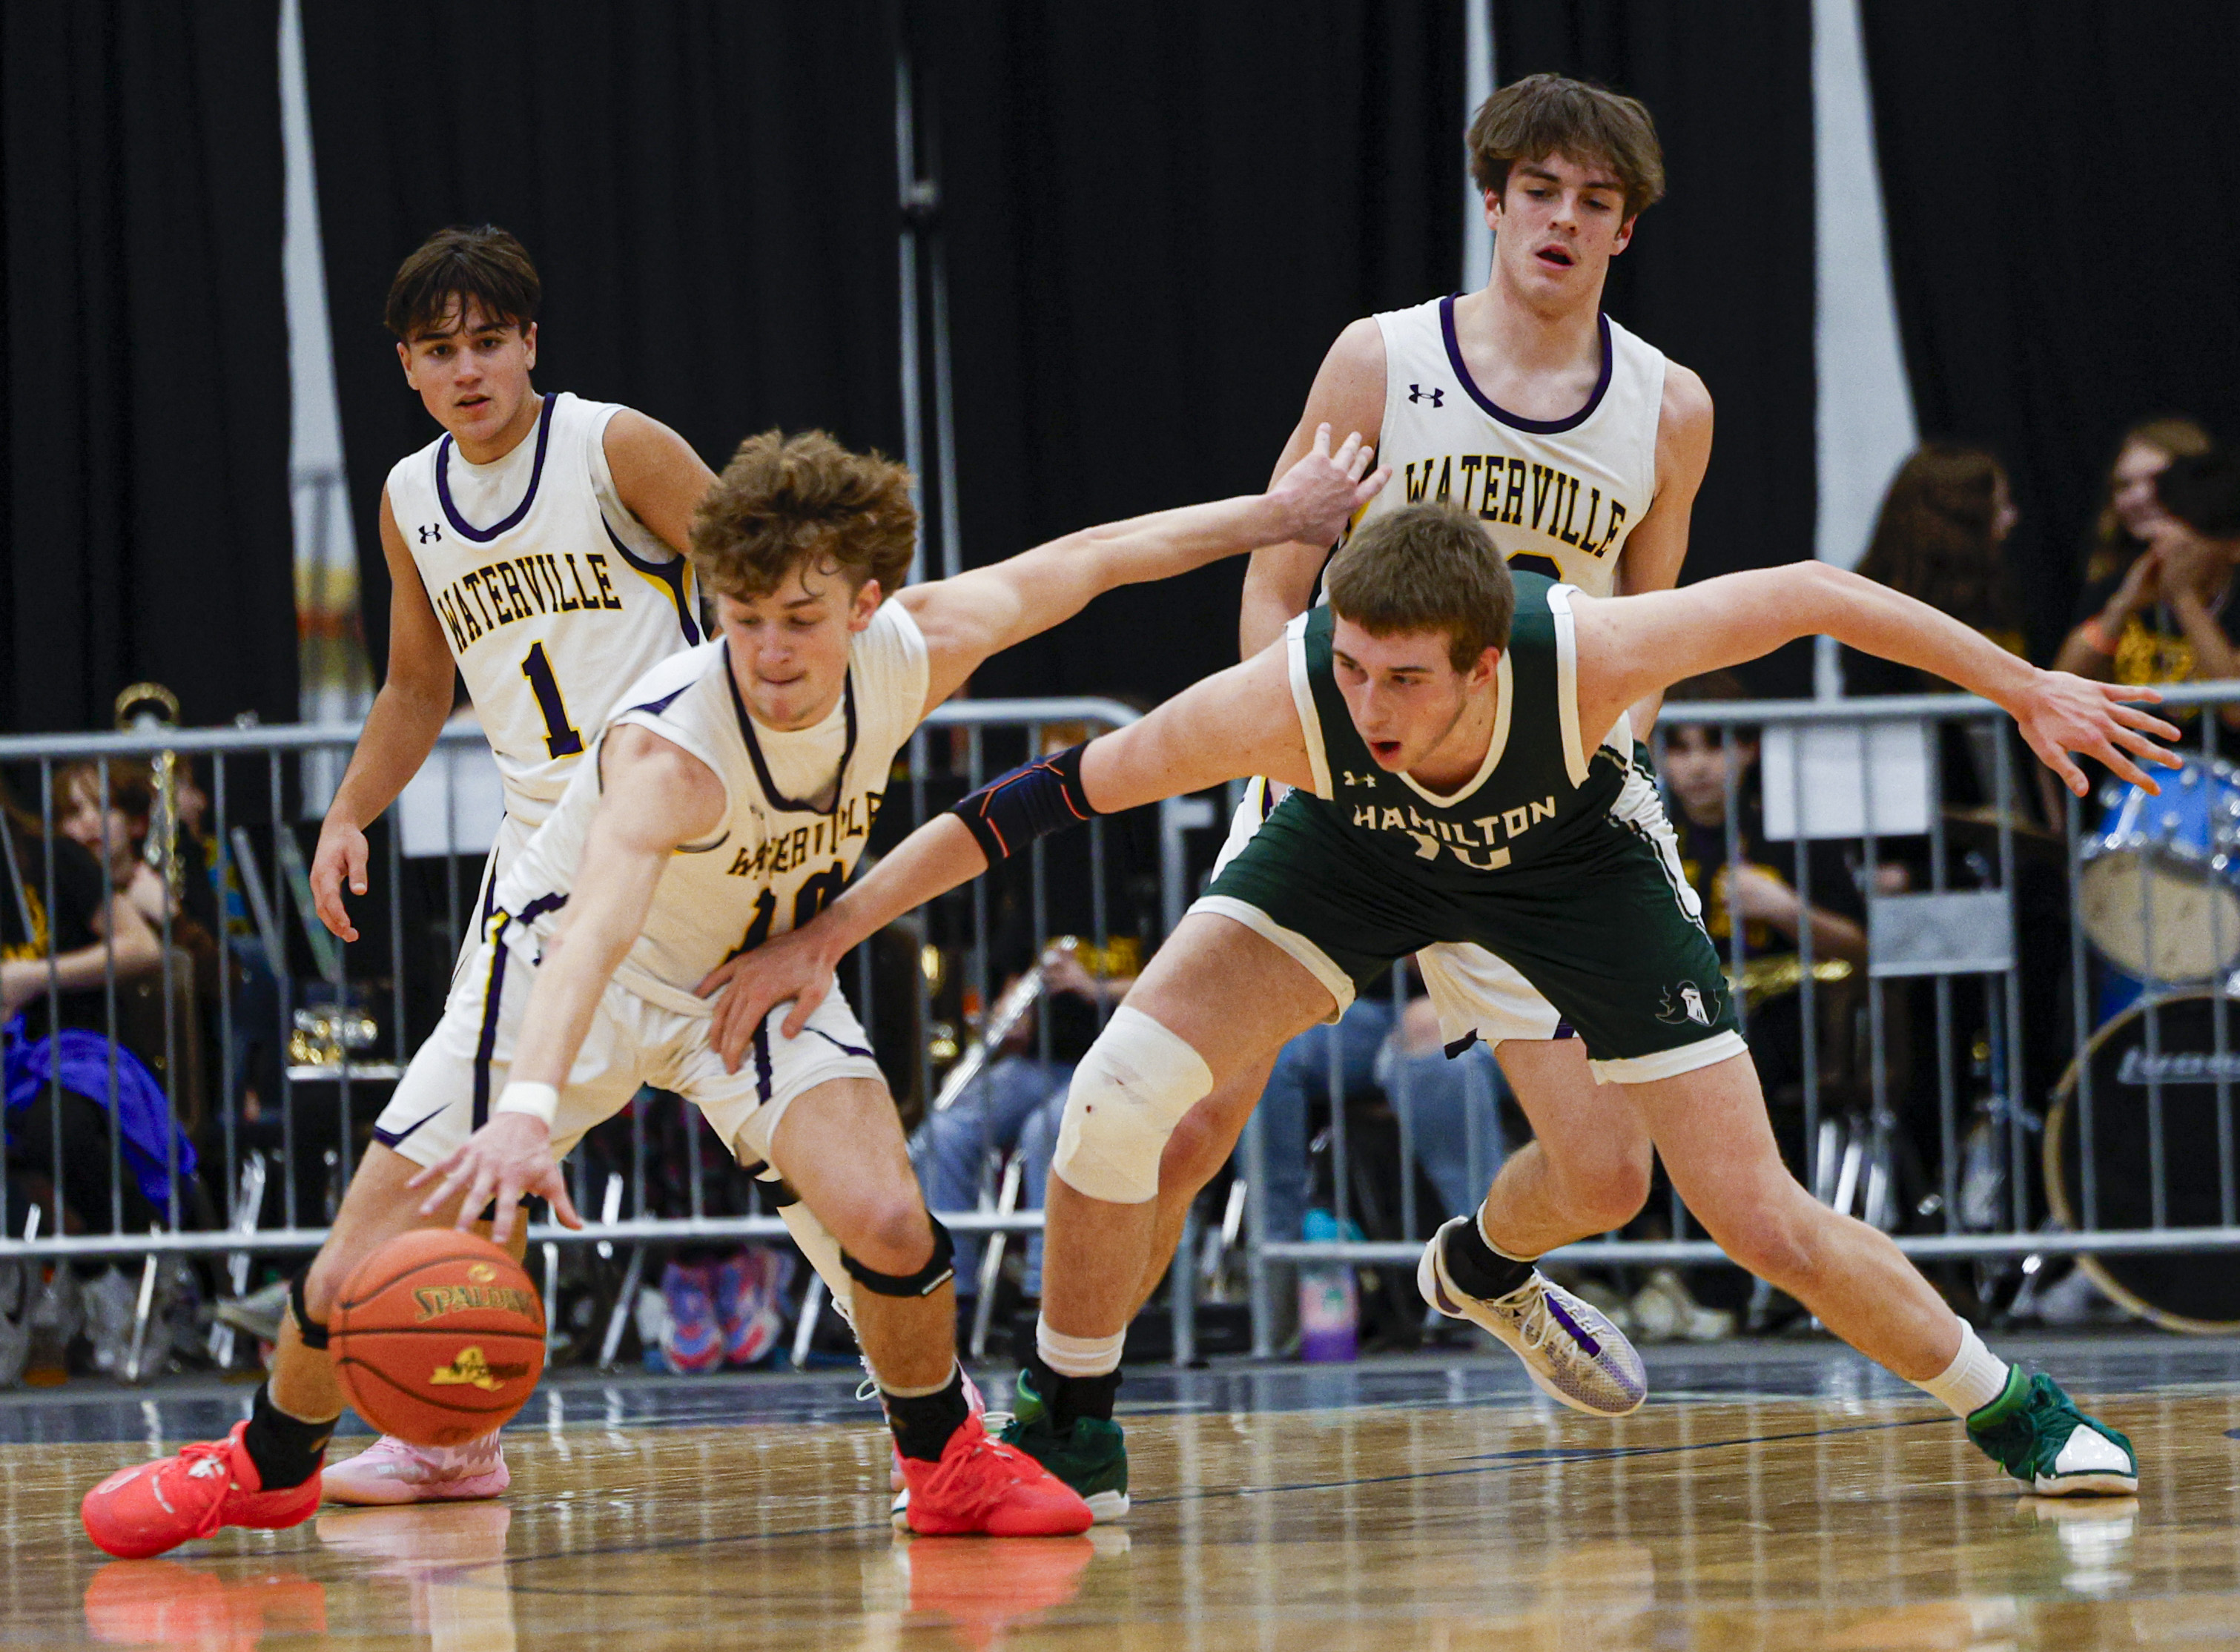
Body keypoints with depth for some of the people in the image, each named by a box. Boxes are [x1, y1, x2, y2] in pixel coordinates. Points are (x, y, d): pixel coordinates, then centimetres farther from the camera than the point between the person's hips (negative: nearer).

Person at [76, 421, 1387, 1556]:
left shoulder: (908, 653, -22)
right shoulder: (670, 748, -39)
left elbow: (1089, 559, -6)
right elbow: (596, 927, -56)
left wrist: (1277, 514, 4)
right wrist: (528, 1109, -72)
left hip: (761, 972, 4)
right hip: (575, 972, -3)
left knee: (886, 1223, -22)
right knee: (362, 1277, -6)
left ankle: (951, 1463, 7)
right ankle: (270, 1466, 25)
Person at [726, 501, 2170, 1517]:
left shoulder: (1584, 652, -41)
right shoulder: (1282, 701, -38)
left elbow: (1809, 595, -25)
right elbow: (1039, 799, -29)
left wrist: (2023, 688, -16)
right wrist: (827, 937, -28)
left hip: (1572, 858, -1)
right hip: (1361, 853, 1)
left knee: (1764, 1220, -6)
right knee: (1116, 1099, -18)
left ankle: (2013, 1411, 21)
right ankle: (1070, 1436, 5)